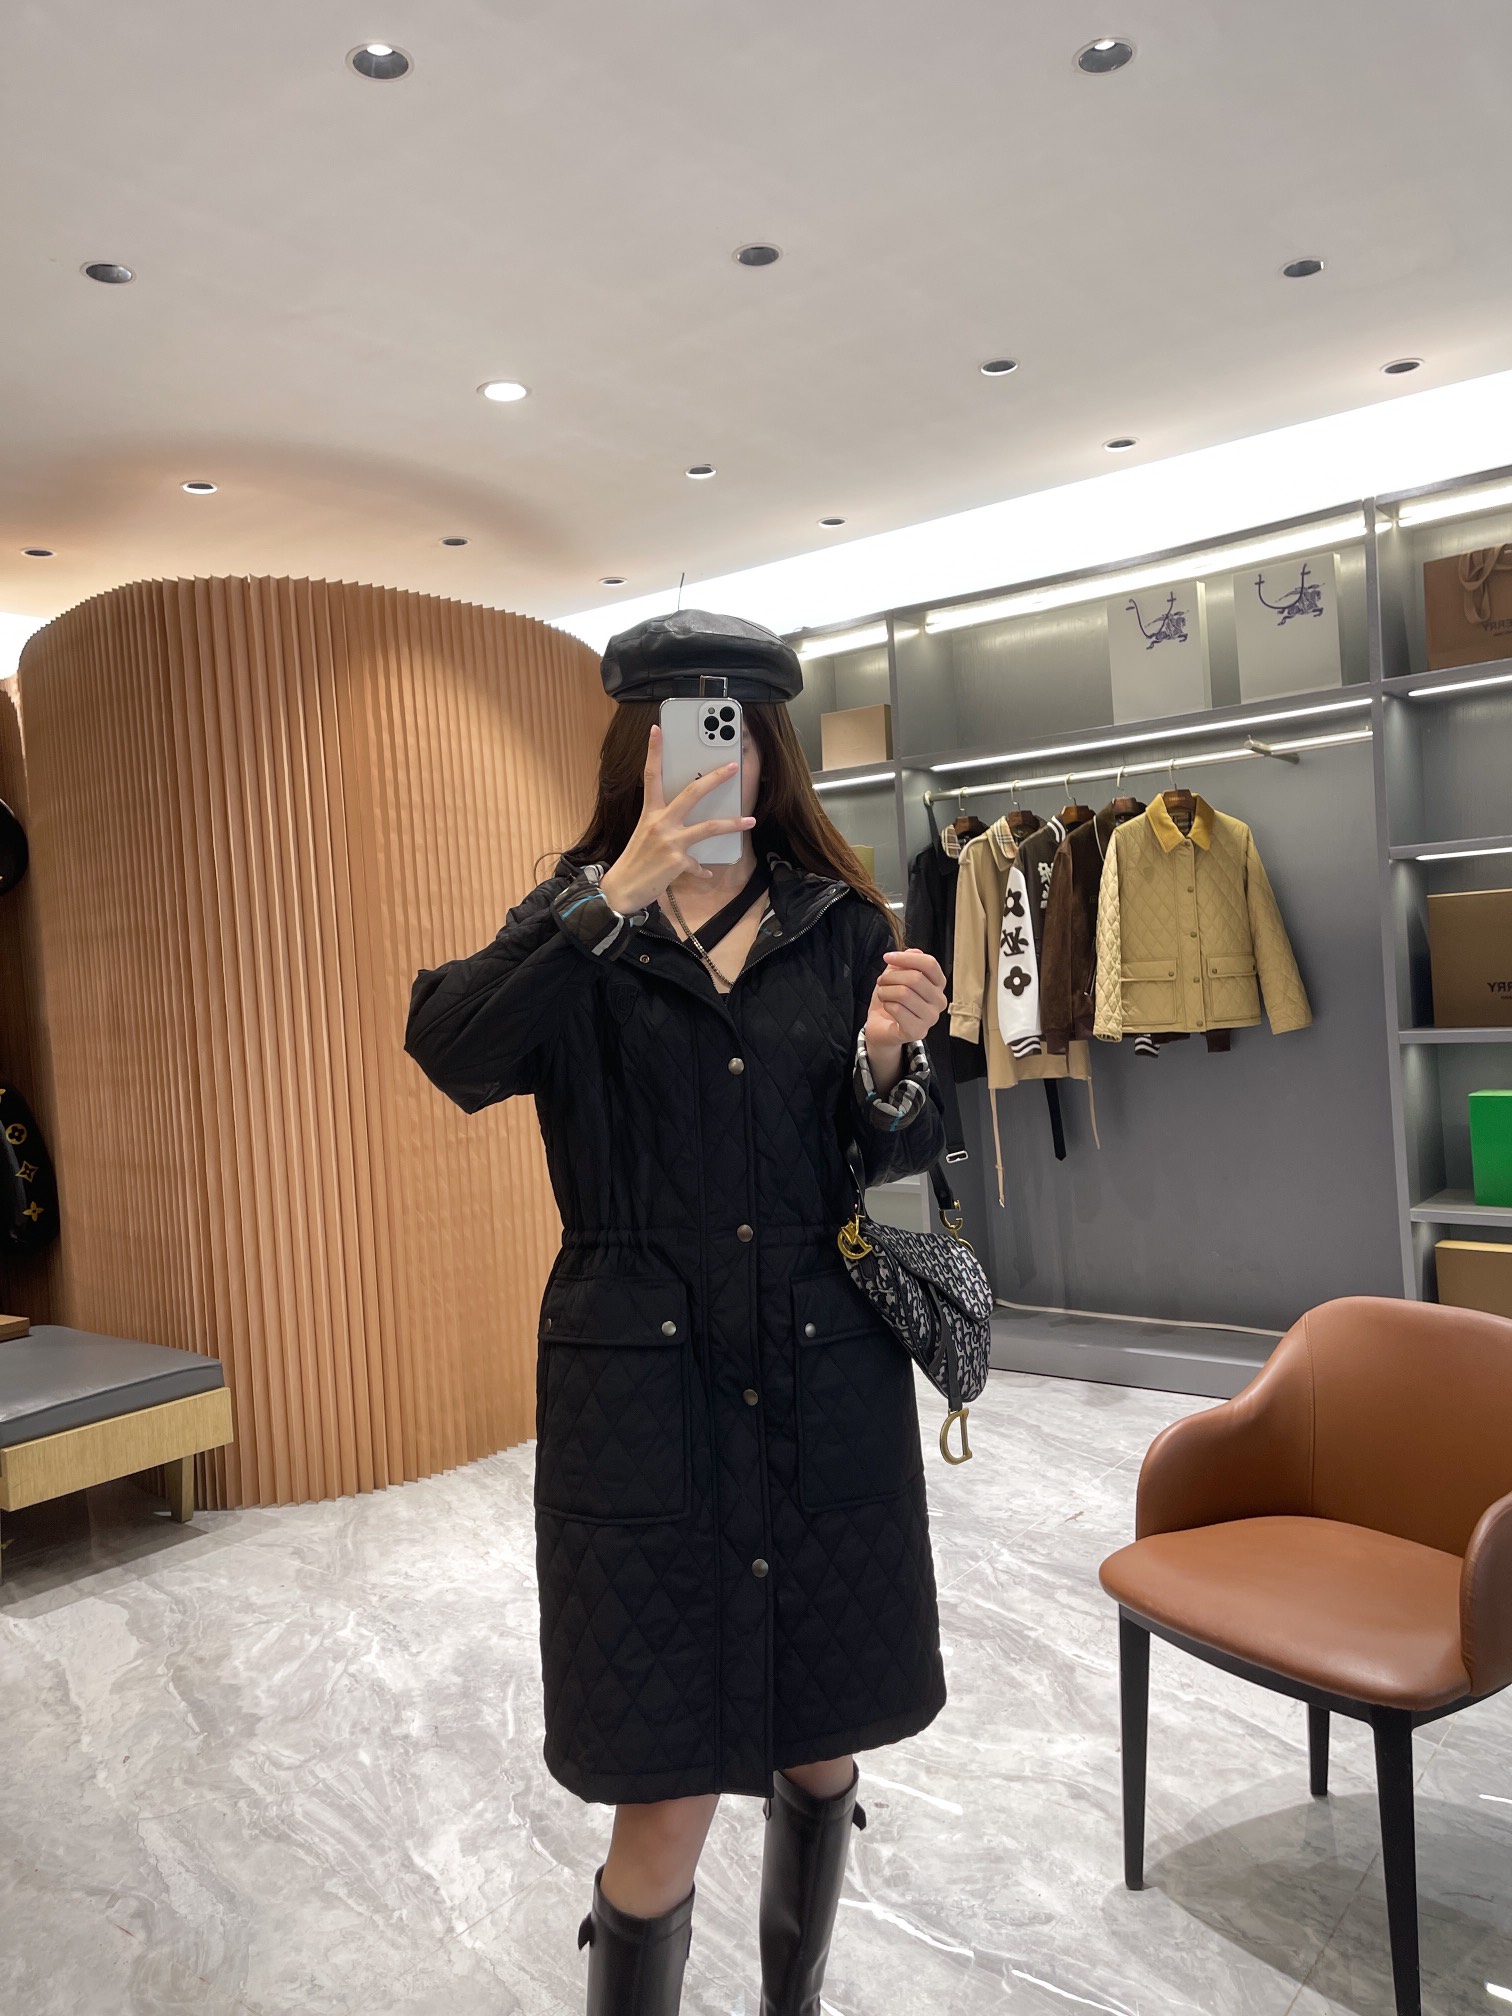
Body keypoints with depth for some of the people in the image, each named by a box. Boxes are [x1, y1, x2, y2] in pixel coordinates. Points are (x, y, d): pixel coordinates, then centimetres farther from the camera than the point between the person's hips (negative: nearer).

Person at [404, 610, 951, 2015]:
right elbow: (450, 1052, -18)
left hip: (828, 1382, 3)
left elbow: (896, 1160, 4)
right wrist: (620, 900, -26)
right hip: (643, 1385, -2)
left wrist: (890, 1063, -17)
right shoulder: (576, 925, 1)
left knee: (821, 1747, 19)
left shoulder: (843, 928, 5)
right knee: (668, 1804, 1)